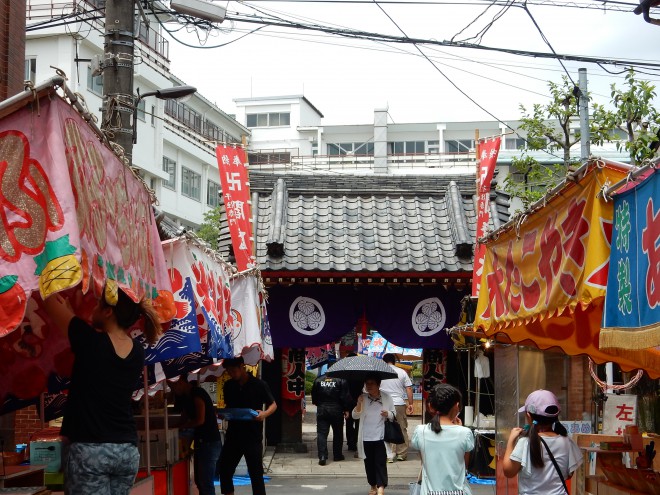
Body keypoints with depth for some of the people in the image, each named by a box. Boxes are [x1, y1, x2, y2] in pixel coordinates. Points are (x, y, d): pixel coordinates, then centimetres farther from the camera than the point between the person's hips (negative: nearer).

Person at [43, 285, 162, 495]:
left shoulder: (89, 340, -9)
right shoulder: (137, 353, 7)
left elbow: (50, 302, 3)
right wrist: (70, 311, 28)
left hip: (88, 449, -6)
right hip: (127, 450, 6)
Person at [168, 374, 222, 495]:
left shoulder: (197, 393, -14)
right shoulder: (186, 397, 14)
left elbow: (200, 420, -20)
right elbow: (186, 419, 14)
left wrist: (180, 426, -8)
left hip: (210, 443, -10)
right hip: (200, 442, 10)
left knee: (206, 483, -10)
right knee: (199, 481, 13)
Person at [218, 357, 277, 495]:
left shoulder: (259, 385, -7)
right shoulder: (228, 386, 6)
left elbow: (273, 405, 0)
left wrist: (265, 413, -21)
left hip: (253, 437, -5)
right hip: (233, 435, 5)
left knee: (256, 474, 1)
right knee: (224, 470, 9)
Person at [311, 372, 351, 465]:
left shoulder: (318, 380, 1)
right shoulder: (341, 380, -9)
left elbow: (314, 395, 9)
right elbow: (345, 396, -9)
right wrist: (346, 409, -2)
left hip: (322, 410, 1)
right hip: (337, 410, -1)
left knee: (321, 433, 1)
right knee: (338, 433, 14)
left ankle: (322, 456, -11)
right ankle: (337, 455, 22)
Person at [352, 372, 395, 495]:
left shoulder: (386, 397, -1)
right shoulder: (363, 398, 1)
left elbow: (394, 415, 8)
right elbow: (355, 416, -1)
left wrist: (388, 414, -15)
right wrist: (359, 404, -18)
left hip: (380, 437, -2)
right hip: (366, 437, 2)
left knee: (380, 462, -9)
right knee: (369, 463, 10)